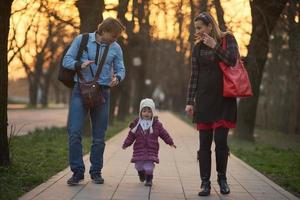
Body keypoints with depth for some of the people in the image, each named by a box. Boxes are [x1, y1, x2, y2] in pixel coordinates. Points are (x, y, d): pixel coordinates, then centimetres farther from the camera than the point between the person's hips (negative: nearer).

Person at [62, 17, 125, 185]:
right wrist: (79, 64, -20)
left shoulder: (115, 48, 4)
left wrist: (117, 78, -15)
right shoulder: (81, 40, -1)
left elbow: (121, 69, 8)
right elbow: (66, 60, 1)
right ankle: (77, 171, -1)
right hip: (80, 91, -2)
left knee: (99, 136, 5)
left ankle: (96, 172, 17)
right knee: (75, 132, -10)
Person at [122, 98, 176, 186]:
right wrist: (126, 144, -4)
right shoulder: (136, 124, 3)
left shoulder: (156, 124, 1)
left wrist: (170, 142, 1)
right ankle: (141, 173, 42)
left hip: (151, 150, -1)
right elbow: (131, 136, 5)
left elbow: (164, 134, 6)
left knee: (149, 167, -11)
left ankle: (149, 179, 16)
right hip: (139, 150, 2)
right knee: (139, 166, 7)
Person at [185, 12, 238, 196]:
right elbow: (194, 76, 9)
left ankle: (222, 178, 17)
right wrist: (190, 101, 4)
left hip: (224, 98, -2)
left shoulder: (227, 39, 3)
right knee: (204, 143, -1)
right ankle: (205, 183, 5)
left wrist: (215, 46, -9)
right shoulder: (198, 48, 10)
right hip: (204, 98, 2)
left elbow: (232, 60, -14)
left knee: (221, 140, -3)